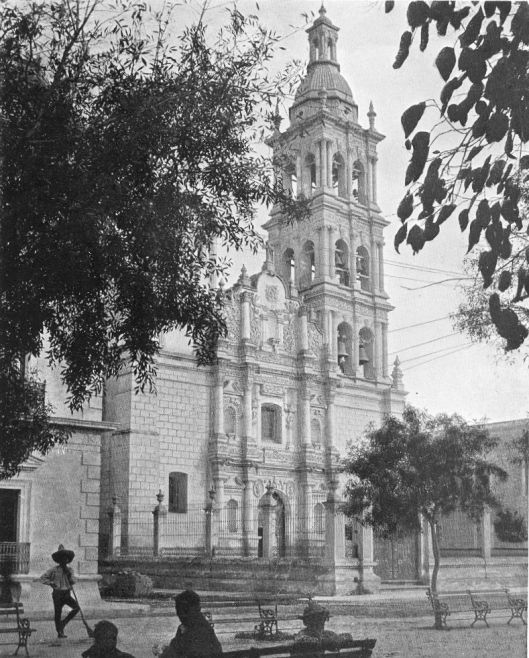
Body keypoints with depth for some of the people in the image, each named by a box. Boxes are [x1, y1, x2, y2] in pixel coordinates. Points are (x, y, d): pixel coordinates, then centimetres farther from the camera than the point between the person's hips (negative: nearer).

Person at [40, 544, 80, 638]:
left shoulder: (69, 570, 9)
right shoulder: (54, 570, -2)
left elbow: (73, 582, 0)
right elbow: (42, 578, -1)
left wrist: (69, 575, -15)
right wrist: (50, 583, -12)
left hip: (67, 594, 3)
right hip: (57, 593, -3)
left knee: (76, 607, -14)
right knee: (58, 613, 0)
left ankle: (64, 622, 3)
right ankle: (60, 632, 14)